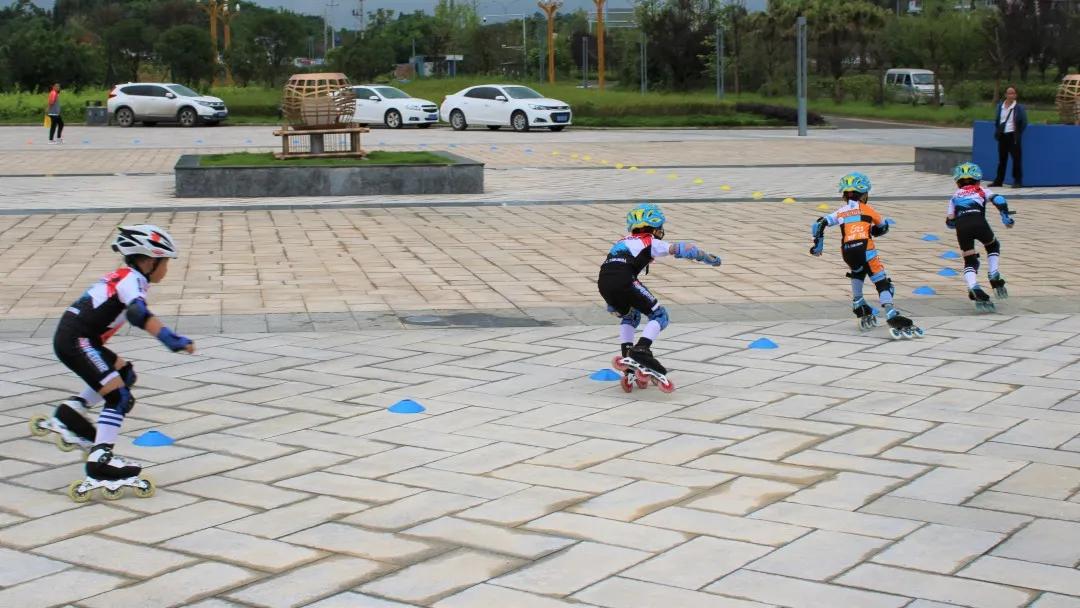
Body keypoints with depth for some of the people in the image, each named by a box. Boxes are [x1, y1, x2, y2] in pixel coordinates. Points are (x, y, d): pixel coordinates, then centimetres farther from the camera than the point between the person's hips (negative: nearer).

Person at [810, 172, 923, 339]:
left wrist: (818, 244, 23)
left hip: (847, 251, 4)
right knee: (883, 284, -5)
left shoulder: (840, 212, 23)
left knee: (857, 275, 34)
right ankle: (894, 320, -22)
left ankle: (862, 313, 31)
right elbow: (883, 227, 27)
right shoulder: (866, 209, 16)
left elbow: (819, 224, 14)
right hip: (865, 248, -4)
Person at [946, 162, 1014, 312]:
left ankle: (974, 289, -16)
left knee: (970, 261, 10)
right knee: (992, 246, 30)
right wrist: (1006, 217, 17)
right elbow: (999, 200, 8)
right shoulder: (982, 191, 27)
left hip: (961, 227, 1)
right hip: (979, 223, -1)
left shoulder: (955, 196, 32)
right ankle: (994, 277, 14)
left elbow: (950, 222, 26)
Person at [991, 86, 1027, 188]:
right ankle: (998, 180, 15)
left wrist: (1018, 134, -7)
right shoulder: (1000, 106, 9)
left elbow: (1024, 122, -3)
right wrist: (997, 132, 8)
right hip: (1002, 135, 5)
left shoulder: (1019, 107, -5)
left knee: (1016, 158, -3)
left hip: (1013, 136, -5)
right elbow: (996, 120, 17)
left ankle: (1017, 181, 1)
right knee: (1002, 159, 10)